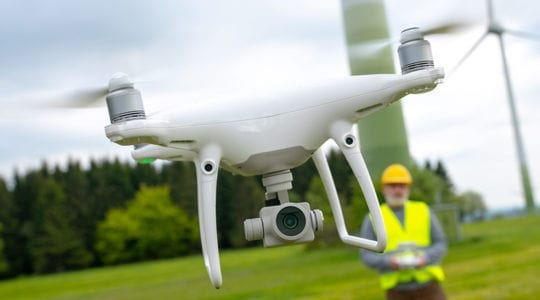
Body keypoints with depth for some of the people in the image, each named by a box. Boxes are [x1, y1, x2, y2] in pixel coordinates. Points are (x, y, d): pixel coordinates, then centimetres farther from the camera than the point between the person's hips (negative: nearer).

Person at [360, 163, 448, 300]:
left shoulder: (423, 211, 7)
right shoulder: (373, 219, 3)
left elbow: (440, 244, 6)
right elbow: (367, 256, -1)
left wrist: (426, 257, -15)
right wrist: (388, 262, -20)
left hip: (428, 285, 1)